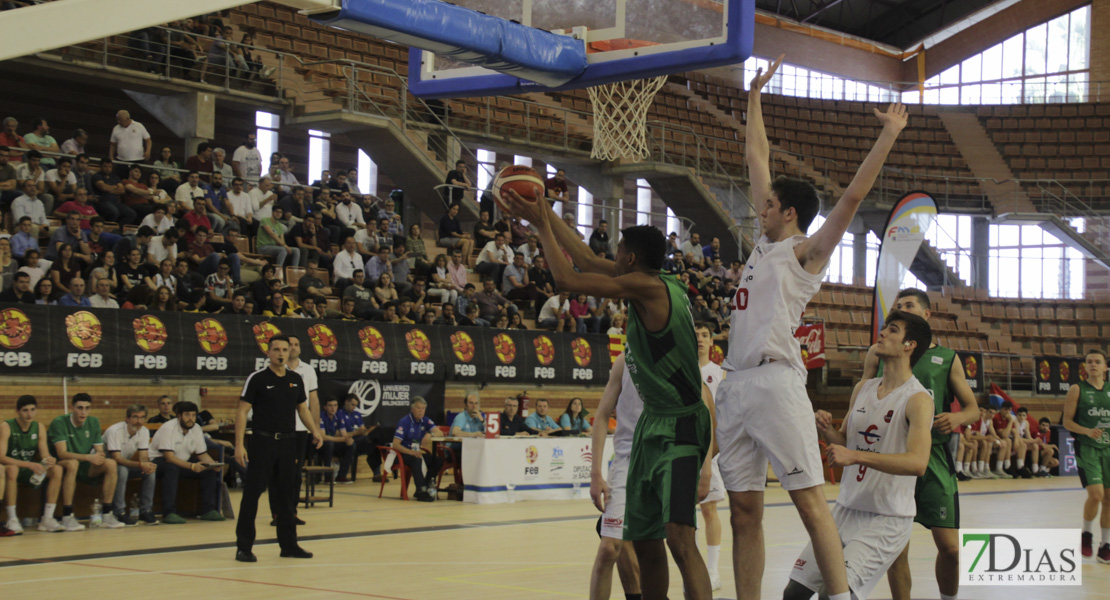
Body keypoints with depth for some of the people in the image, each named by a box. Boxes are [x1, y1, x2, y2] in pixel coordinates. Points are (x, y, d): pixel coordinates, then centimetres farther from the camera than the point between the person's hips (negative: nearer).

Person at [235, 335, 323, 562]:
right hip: (263, 442, -5)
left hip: (288, 442, 5)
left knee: (286, 494, 11)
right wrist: (239, 444, -16)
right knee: (252, 494, -4)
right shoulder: (257, 378, -6)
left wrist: (315, 431, 1)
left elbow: (303, 409, 18)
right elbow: (242, 411, -7)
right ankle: (243, 546, 2)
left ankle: (288, 545, 19)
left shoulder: (296, 379, 9)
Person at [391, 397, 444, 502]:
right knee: (416, 460, -38)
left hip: (416, 452, 6)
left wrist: (430, 434, -26)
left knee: (437, 460, -19)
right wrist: (411, 452, -30)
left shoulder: (425, 421, 7)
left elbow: (440, 433, -3)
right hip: (403, 453, -6)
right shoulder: (404, 422, -11)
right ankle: (422, 490, -38)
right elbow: (395, 444, -17)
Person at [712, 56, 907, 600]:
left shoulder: (805, 251, 1)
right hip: (736, 385, 8)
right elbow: (758, 160, 26)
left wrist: (888, 137, -13)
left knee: (808, 498, -9)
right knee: (744, 510, 6)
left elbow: (853, 196, -11)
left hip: (775, 382, -8)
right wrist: (755, 96, 30)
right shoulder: (767, 241, 20)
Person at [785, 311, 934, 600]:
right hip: (845, 510, 7)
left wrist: (856, 456, -32)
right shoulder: (863, 388, 9)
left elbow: (917, 463, -28)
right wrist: (826, 429, -3)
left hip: (888, 519, -7)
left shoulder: (918, 400, -13)